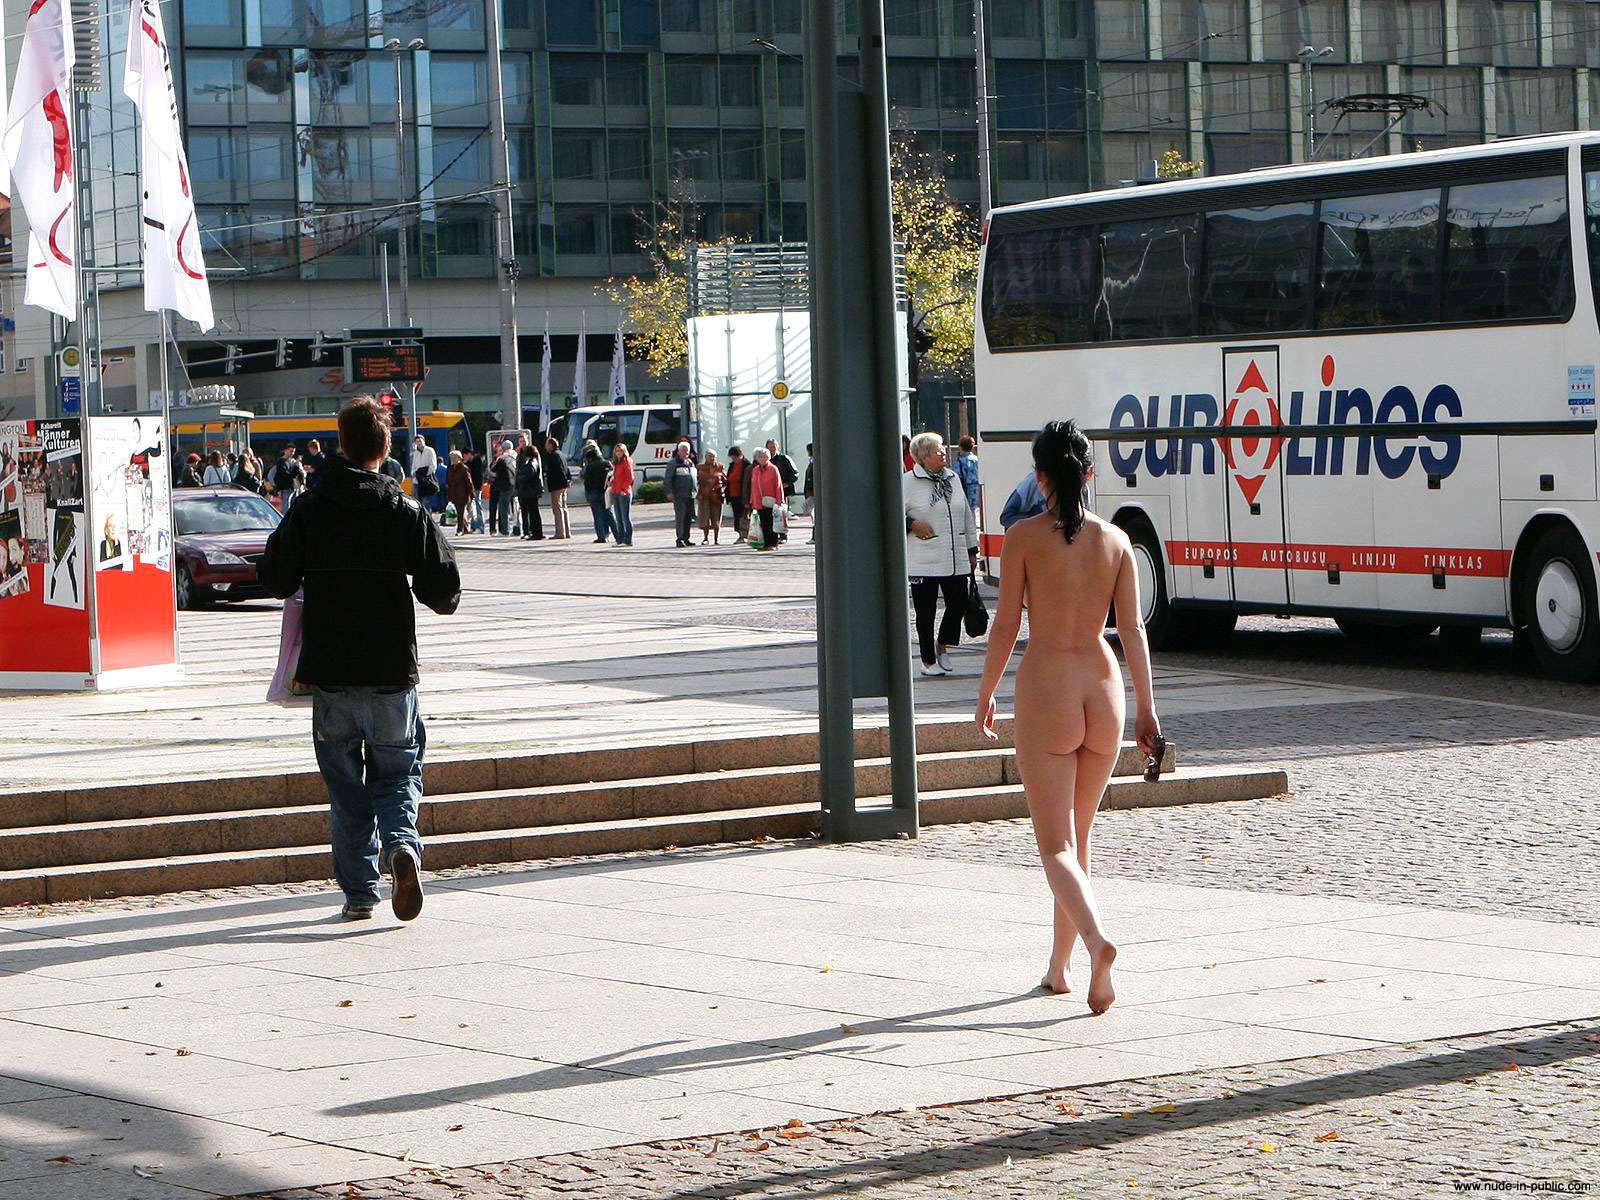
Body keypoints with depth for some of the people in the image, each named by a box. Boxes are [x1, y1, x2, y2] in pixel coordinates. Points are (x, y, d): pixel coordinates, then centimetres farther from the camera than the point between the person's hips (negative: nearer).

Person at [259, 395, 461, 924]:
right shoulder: (408, 514, -5)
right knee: (396, 773, 11)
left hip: (329, 669, 0)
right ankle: (401, 845, -17)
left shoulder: (308, 513, -4)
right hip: (392, 668, 0)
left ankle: (359, 891, 8)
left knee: (346, 782, 10)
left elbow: (274, 581, 0)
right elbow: (445, 591, -6)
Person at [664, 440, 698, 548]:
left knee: (689, 518, 9)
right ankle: (680, 539, -10)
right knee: (680, 517, -10)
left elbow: (696, 477, 24)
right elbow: (668, 478, -6)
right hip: (679, 495, -7)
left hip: (691, 494, 7)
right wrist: (669, 491, -14)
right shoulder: (673, 463, -2)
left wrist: (697, 490, 17)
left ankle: (686, 538, 17)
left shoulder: (690, 462, 18)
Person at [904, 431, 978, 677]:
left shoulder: (953, 479, 12)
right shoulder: (908, 482, -5)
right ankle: (928, 661, 15)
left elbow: (967, 516, 19)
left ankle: (942, 646, 25)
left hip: (956, 559, 5)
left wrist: (972, 550, 18)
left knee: (958, 604, 1)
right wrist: (912, 524, -16)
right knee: (925, 611, 3)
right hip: (923, 561, -5)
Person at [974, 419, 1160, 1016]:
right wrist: (1147, 709, 3)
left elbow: (1005, 625, -4)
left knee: (1056, 846, -4)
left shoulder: (1024, 536, -5)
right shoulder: (1115, 540, 5)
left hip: (1046, 691, -4)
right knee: (1077, 835, 19)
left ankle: (1097, 939, -30)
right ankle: (1059, 966, 26)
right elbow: (1132, 629, 1)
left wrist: (985, 692, 9)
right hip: (1104, 689, 4)